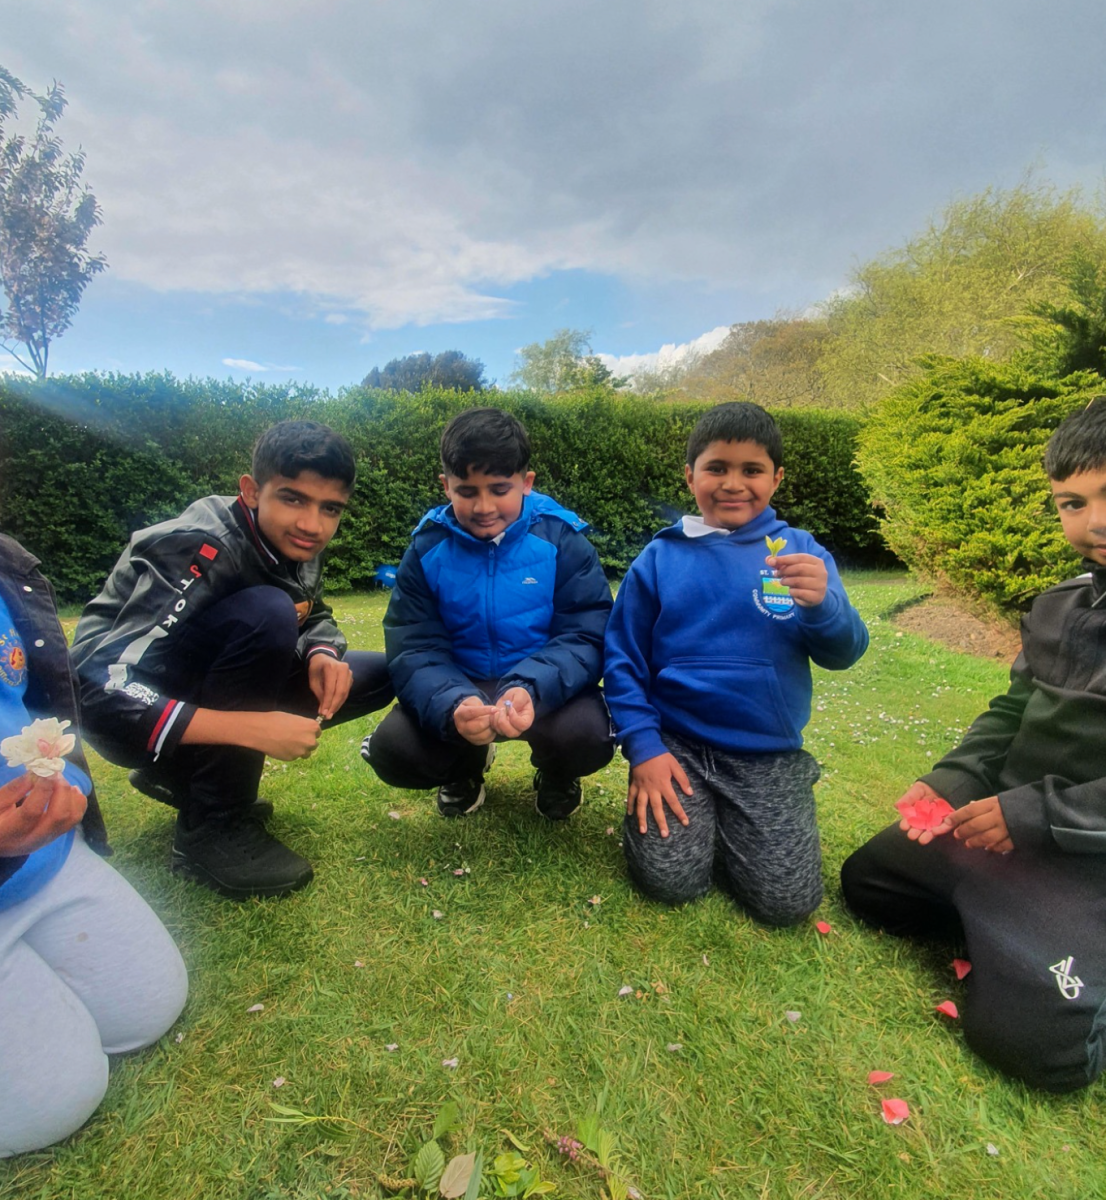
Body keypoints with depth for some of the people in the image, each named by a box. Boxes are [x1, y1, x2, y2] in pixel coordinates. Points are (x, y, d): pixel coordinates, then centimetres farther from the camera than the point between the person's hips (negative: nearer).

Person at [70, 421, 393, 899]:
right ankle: (211, 828, -17)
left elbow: (315, 617, 8)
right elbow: (102, 693, -32)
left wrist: (323, 655, -17)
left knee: (376, 675, -3)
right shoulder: (202, 551, -28)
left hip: (201, 685, 7)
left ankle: (189, 776, 5)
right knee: (266, 613, -33)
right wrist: (251, 728, -40)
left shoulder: (295, 546, -8)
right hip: (124, 715, -7)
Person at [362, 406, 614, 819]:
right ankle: (466, 764, 16)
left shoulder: (562, 540, -12)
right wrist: (451, 706, -35)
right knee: (392, 749, -22)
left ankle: (555, 772, 10)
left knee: (586, 737, -32)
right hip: (460, 687, 2)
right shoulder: (427, 548, -7)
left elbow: (587, 637, -16)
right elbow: (414, 650, -12)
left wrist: (530, 688, -37)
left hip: (545, 687, -1)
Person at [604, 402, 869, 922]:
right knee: (670, 879, -13)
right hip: (676, 743, 0)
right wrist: (643, 746, -10)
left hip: (771, 753, 1)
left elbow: (842, 654, -6)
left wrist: (823, 604, -27)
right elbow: (623, 661, -1)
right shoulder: (659, 558, -2)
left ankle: (727, 823, 22)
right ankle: (675, 808, 19)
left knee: (787, 898, -6)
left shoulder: (800, 552, -1)